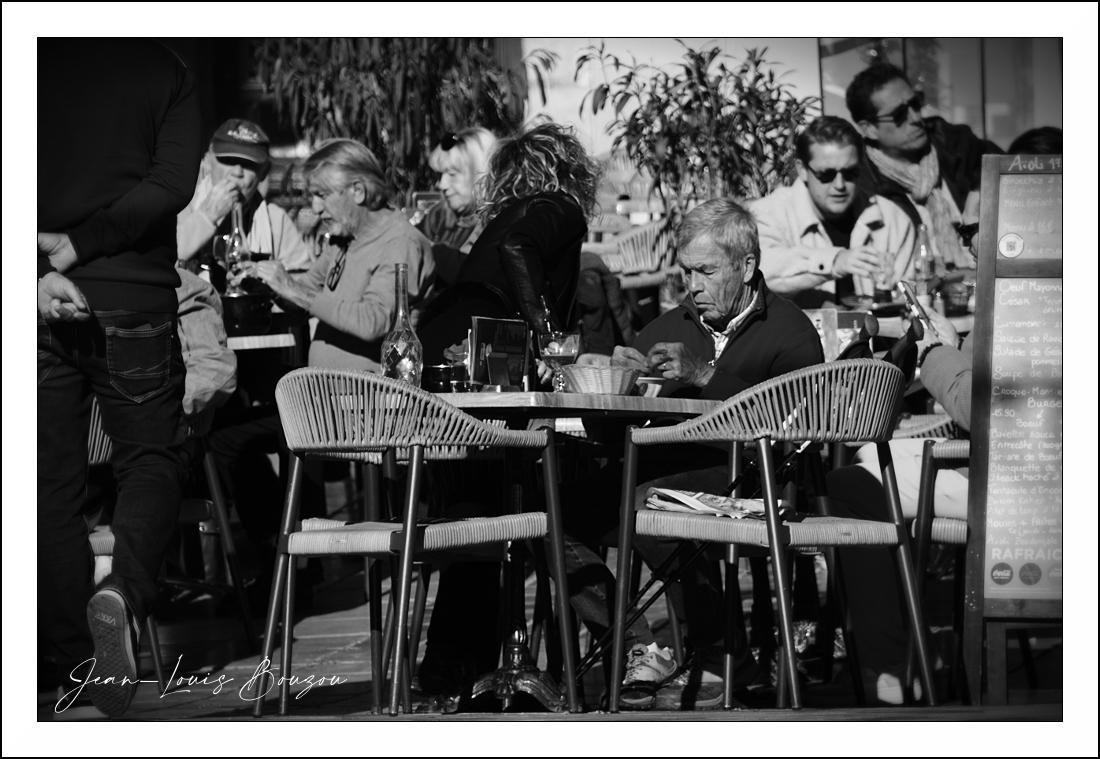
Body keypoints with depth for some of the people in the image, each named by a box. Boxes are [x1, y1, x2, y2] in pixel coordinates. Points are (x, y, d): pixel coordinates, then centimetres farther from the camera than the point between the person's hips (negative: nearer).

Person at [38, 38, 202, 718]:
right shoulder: (166, 71, 1)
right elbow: (173, 185, -10)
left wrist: (39, 270, -10)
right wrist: (79, 246, -9)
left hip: (42, 305, 2)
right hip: (133, 299, -2)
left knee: (52, 481, 9)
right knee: (152, 457, 10)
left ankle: (79, 663, 11)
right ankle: (126, 591, -18)